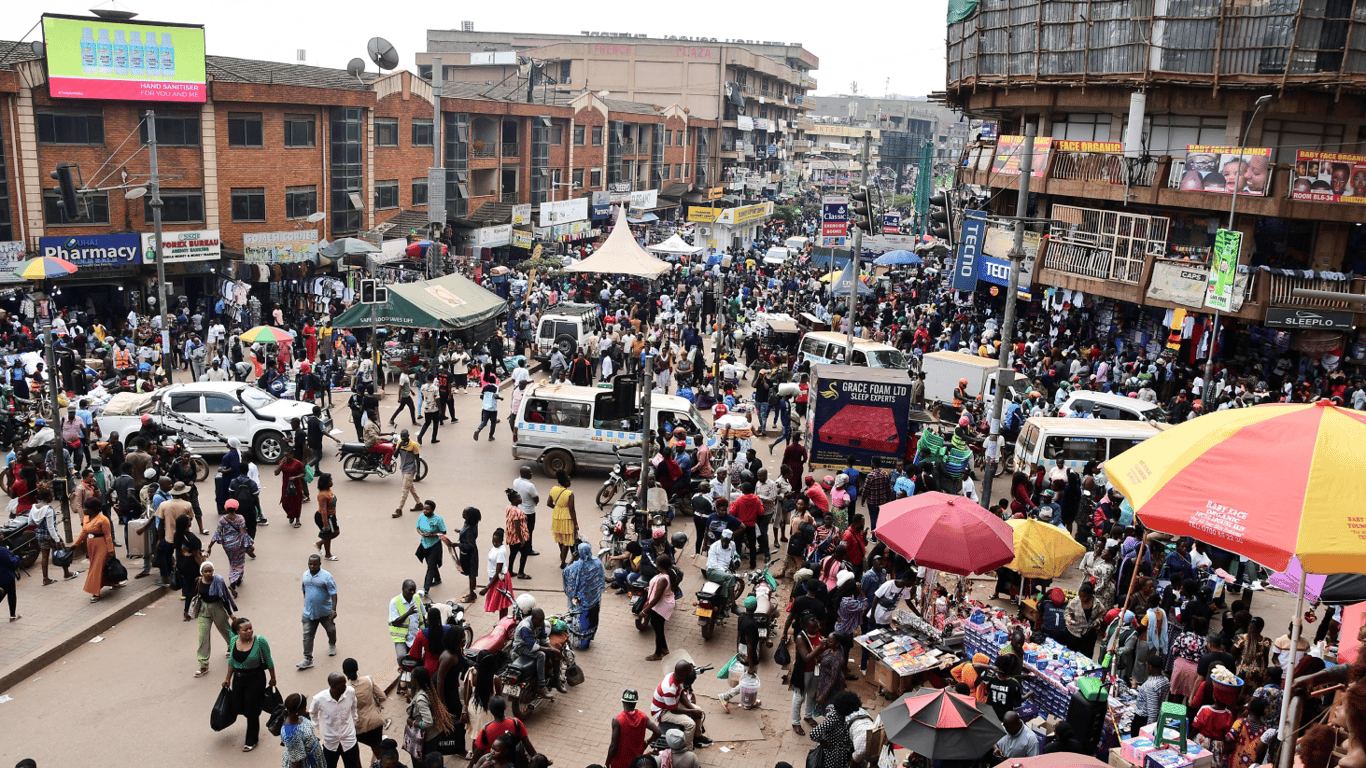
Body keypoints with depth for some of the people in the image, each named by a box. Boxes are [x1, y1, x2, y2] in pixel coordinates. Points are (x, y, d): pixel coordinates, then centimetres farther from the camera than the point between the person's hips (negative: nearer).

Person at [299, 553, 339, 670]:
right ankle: (308, 660, -1)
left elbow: (333, 594, -16)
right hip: (309, 612, 3)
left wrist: (334, 610, -21)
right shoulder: (305, 575, 2)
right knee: (307, 635, -4)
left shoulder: (326, 576, -15)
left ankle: (332, 645, 47)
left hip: (325, 612, -3)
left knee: (330, 630, 17)